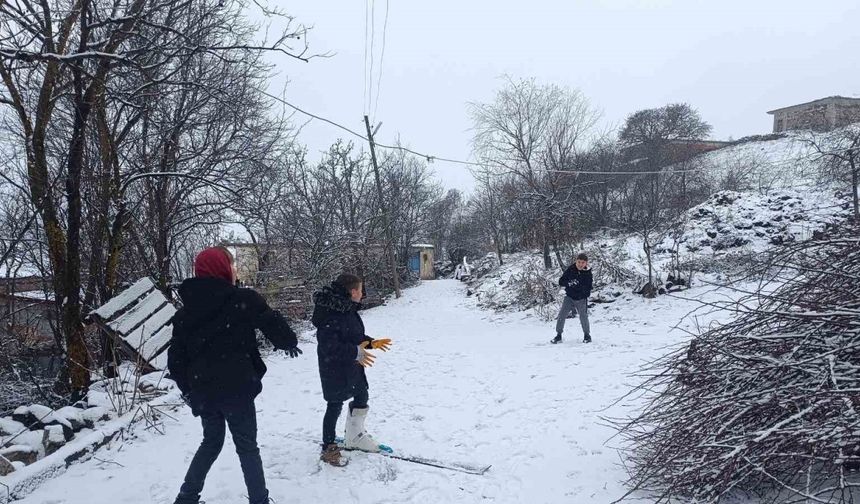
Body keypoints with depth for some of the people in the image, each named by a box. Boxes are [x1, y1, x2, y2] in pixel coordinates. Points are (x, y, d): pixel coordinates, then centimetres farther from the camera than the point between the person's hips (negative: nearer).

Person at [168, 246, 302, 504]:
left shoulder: (185, 311, 4)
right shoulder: (243, 299, -13)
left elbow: (176, 357, 7)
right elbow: (273, 324, -10)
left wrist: (187, 388, 19)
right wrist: (289, 342, 11)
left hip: (202, 390, 5)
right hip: (236, 389, -5)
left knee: (211, 442, 24)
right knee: (246, 446, 9)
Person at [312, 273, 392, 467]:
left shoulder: (348, 308, 4)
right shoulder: (331, 313, -27)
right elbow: (329, 344, -31)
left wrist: (371, 343, 7)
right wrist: (355, 352, -33)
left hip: (352, 365, 10)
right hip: (334, 368, -10)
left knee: (361, 396, 21)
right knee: (335, 406, 3)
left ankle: (355, 436, 40)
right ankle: (328, 449, 21)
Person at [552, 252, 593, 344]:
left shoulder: (588, 273, -9)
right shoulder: (570, 269, -5)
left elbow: (588, 289, -12)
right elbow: (561, 281, -5)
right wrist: (569, 283, -25)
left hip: (581, 299, -2)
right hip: (569, 297, 2)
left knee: (583, 316, -6)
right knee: (562, 314, -6)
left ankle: (587, 335, 17)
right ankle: (558, 335, 5)